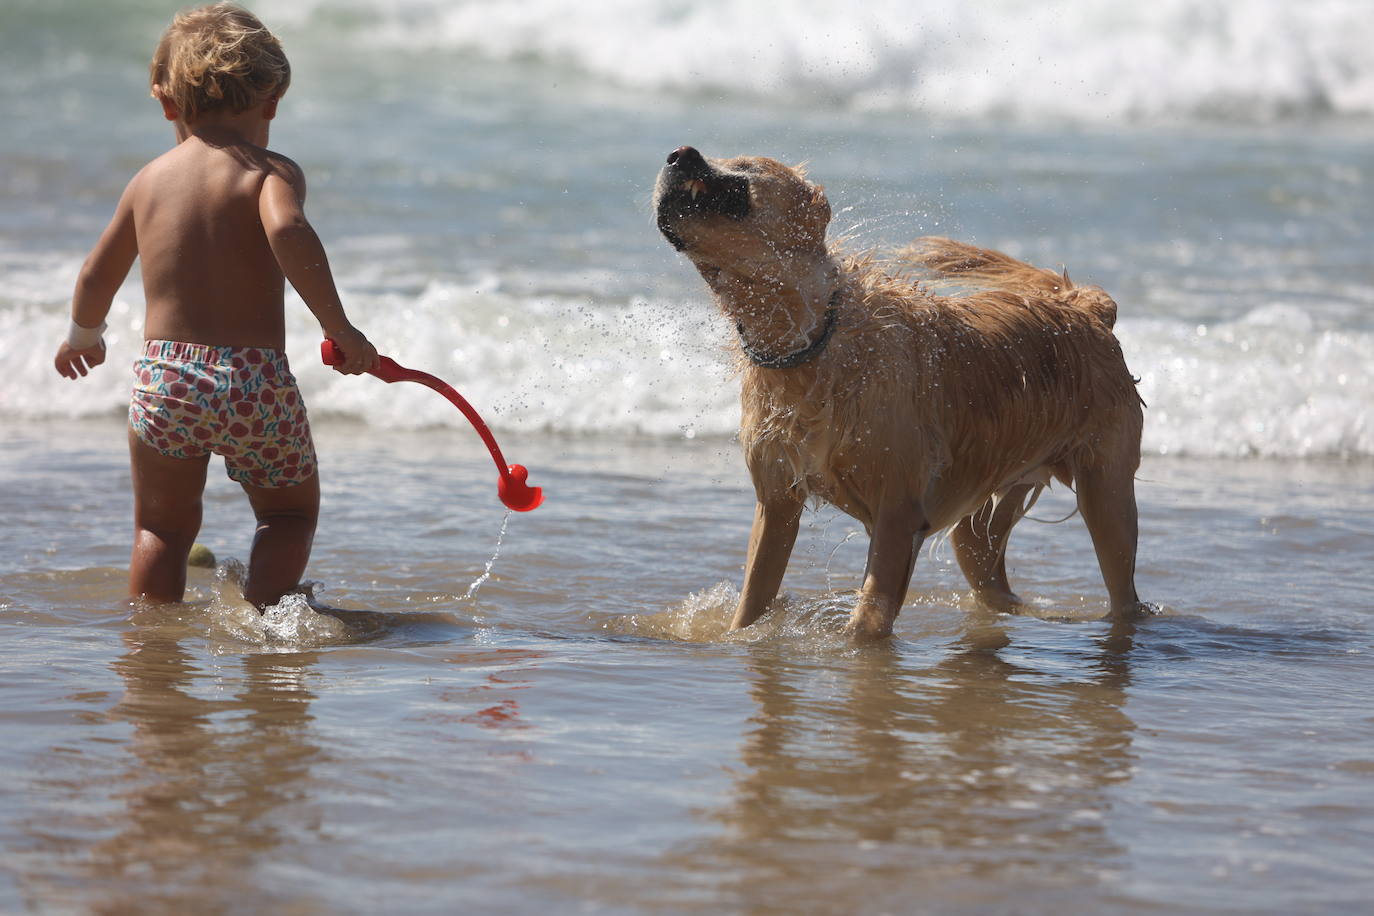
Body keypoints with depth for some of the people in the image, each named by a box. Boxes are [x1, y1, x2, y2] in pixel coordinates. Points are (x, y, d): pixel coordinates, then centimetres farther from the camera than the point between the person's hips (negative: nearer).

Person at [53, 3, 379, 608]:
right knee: (290, 511, 19)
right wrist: (338, 327, -21)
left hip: (163, 378, 3)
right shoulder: (270, 172, -3)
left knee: (162, 527, 20)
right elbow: (287, 228, -25)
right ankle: (261, 613, 1)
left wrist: (83, 335, 41)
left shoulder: (148, 180, 11)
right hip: (256, 382, -3)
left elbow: (97, 276, 21)